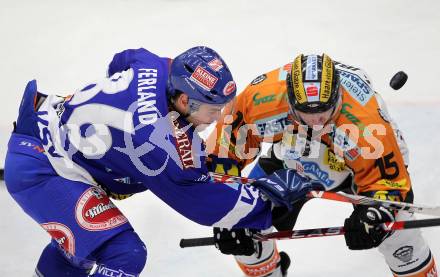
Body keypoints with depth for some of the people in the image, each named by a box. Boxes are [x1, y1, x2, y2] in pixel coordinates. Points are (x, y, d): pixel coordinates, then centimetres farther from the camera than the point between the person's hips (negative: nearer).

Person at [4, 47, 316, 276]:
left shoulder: (156, 67, -9)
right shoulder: (158, 141, -31)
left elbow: (121, 62, 16)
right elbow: (200, 200, -20)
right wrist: (268, 197, -15)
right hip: (38, 171, -10)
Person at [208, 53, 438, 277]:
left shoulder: (366, 118, -42)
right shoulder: (261, 98, -36)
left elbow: (386, 178, -29)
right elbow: (224, 148, -22)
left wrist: (372, 217, -48)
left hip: (368, 159, -2)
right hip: (290, 161, 3)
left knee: (398, 234, -16)